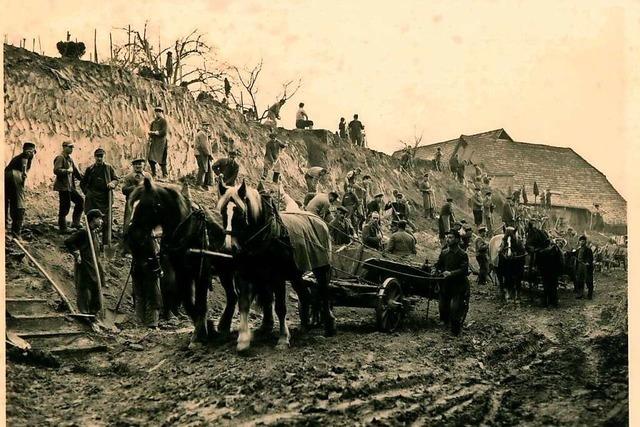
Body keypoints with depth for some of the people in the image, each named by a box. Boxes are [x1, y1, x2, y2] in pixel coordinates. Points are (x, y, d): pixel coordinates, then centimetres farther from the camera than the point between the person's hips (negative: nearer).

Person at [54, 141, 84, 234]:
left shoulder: (69, 159, 17)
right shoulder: (60, 158, -12)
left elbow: (75, 171, 24)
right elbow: (56, 170, -25)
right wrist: (67, 171, -21)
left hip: (70, 187, 9)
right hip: (63, 187, -9)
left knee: (80, 200, 9)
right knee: (64, 207, -5)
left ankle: (75, 222, 15)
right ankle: (62, 228, 3)